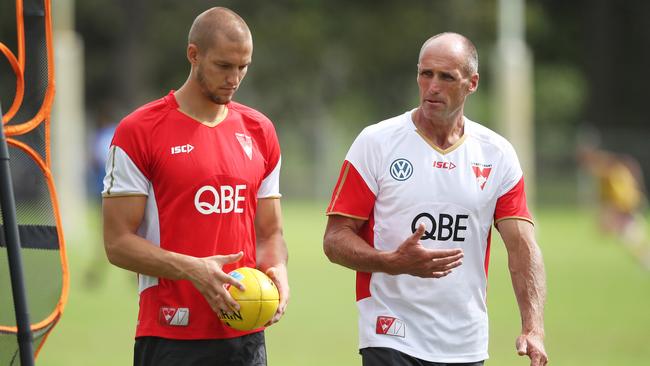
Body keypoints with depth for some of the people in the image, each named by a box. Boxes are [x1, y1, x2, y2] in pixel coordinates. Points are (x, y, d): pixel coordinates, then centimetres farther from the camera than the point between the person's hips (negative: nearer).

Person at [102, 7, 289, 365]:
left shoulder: (259, 131, 13)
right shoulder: (139, 131, -4)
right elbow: (118, 242, -7)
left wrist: (277, 270, -3)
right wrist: (192, 270, -20)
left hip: (246, 335, 5)